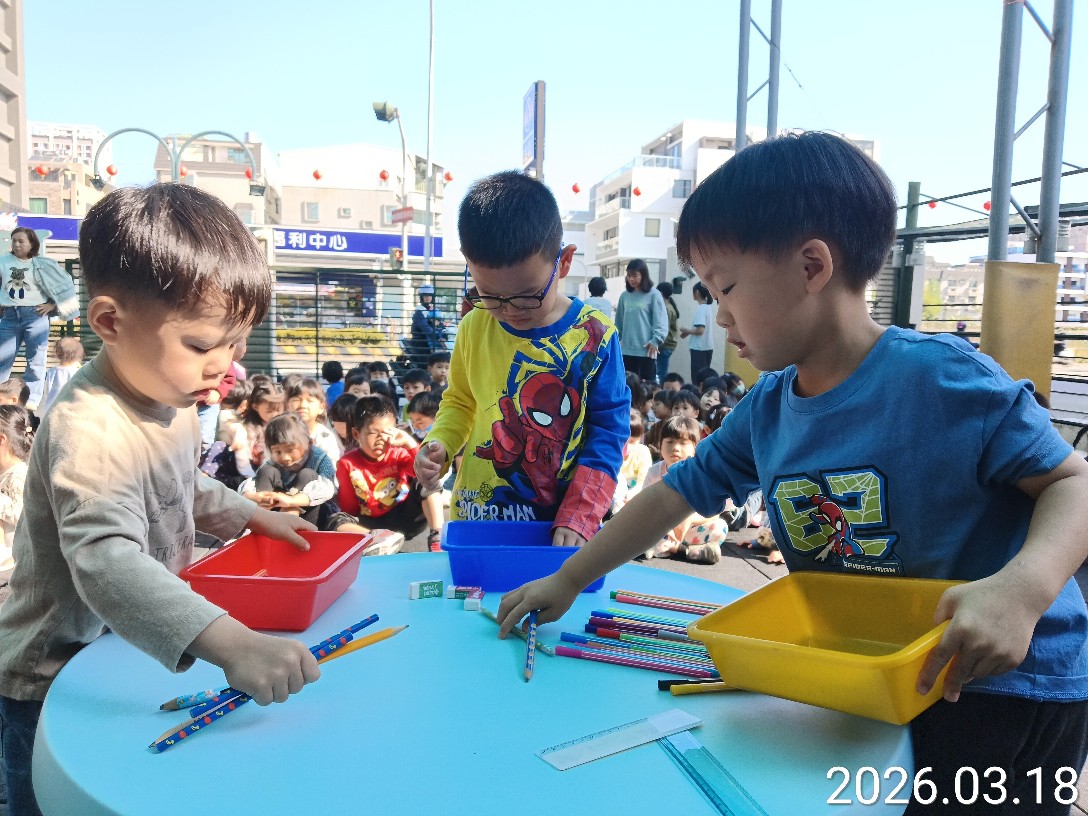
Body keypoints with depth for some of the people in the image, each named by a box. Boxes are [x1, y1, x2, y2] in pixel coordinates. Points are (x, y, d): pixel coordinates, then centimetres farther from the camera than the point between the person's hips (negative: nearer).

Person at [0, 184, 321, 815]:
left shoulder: (171, 396, -3)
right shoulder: (89, 428, -33)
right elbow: (108, 562, -47)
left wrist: (248, 514, 5)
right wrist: (230, 642, -58)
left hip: (130, 664, 8)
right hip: (55, 686, -8)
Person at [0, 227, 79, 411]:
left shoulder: (42, 264, 2)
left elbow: (64, 284, 5)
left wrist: (52, 305, -1)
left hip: (35, 315, -2)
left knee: (35, 360, 0)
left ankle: (32, 400, 4)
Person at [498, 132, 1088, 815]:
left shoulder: (939, 377, -21)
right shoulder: (768, 408, -3)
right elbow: (678, 493, 4)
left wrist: (1022, 588, -35)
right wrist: (566, 582, 8)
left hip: (1009, 688, -4)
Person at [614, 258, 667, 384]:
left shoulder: (654, 295, -4)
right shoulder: (624, 296, 11)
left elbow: (661, 321, -8)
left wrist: (655, 341, -18)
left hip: (646, 350, -5)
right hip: (627, 350, 5)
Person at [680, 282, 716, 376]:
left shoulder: (700, 309, -16)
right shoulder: (709, 307, 10)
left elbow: (700, 330, -22)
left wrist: (687, 331, -6)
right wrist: (689, 332, 11)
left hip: (699, 348, -9)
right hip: (708, 347, 9)